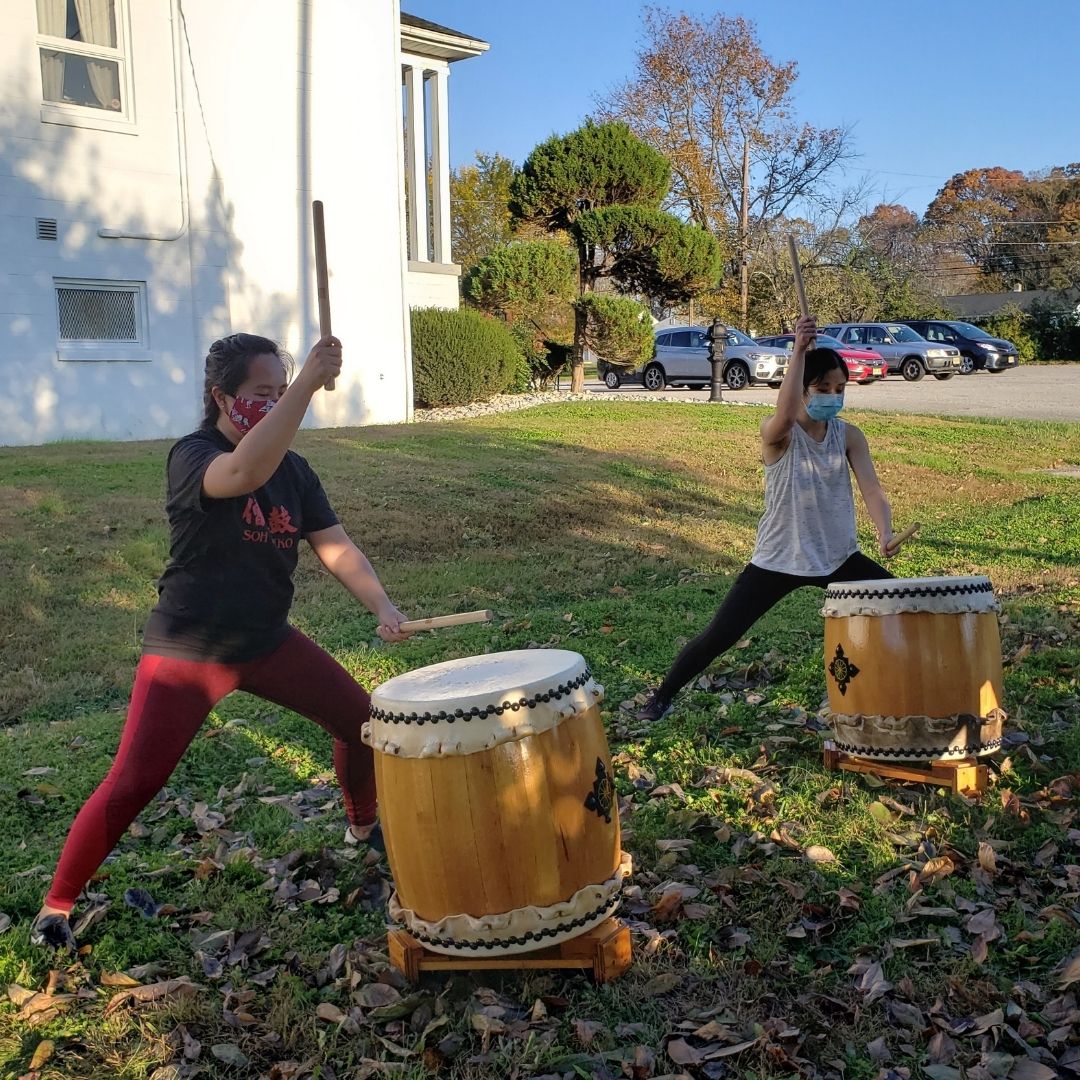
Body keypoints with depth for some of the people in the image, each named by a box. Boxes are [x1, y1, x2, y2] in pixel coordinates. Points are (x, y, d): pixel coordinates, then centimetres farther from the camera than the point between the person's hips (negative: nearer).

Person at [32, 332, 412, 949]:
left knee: (362, 719, 8)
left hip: (268, 640, 6)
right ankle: (56, 907, 14)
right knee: (132, 786, -9)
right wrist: (311, 381, -48)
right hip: (187, 650, -6)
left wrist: (382, 606, -21)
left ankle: (364, 829, 35)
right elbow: (244, 472, -42)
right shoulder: (192, 457, -18)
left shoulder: (293, 469, 1)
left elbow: (334, 544, -4)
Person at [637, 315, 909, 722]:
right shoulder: (777, 433, -13)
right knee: (718, 637, -3)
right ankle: (661, 697, 16)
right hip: (777, 559, -4)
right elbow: (786, 414, -39)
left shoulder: (849, 436, -1)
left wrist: (884, 533, -31)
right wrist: (799, 350, -41)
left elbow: (871, 489, -12)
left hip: (838, 558, 4)